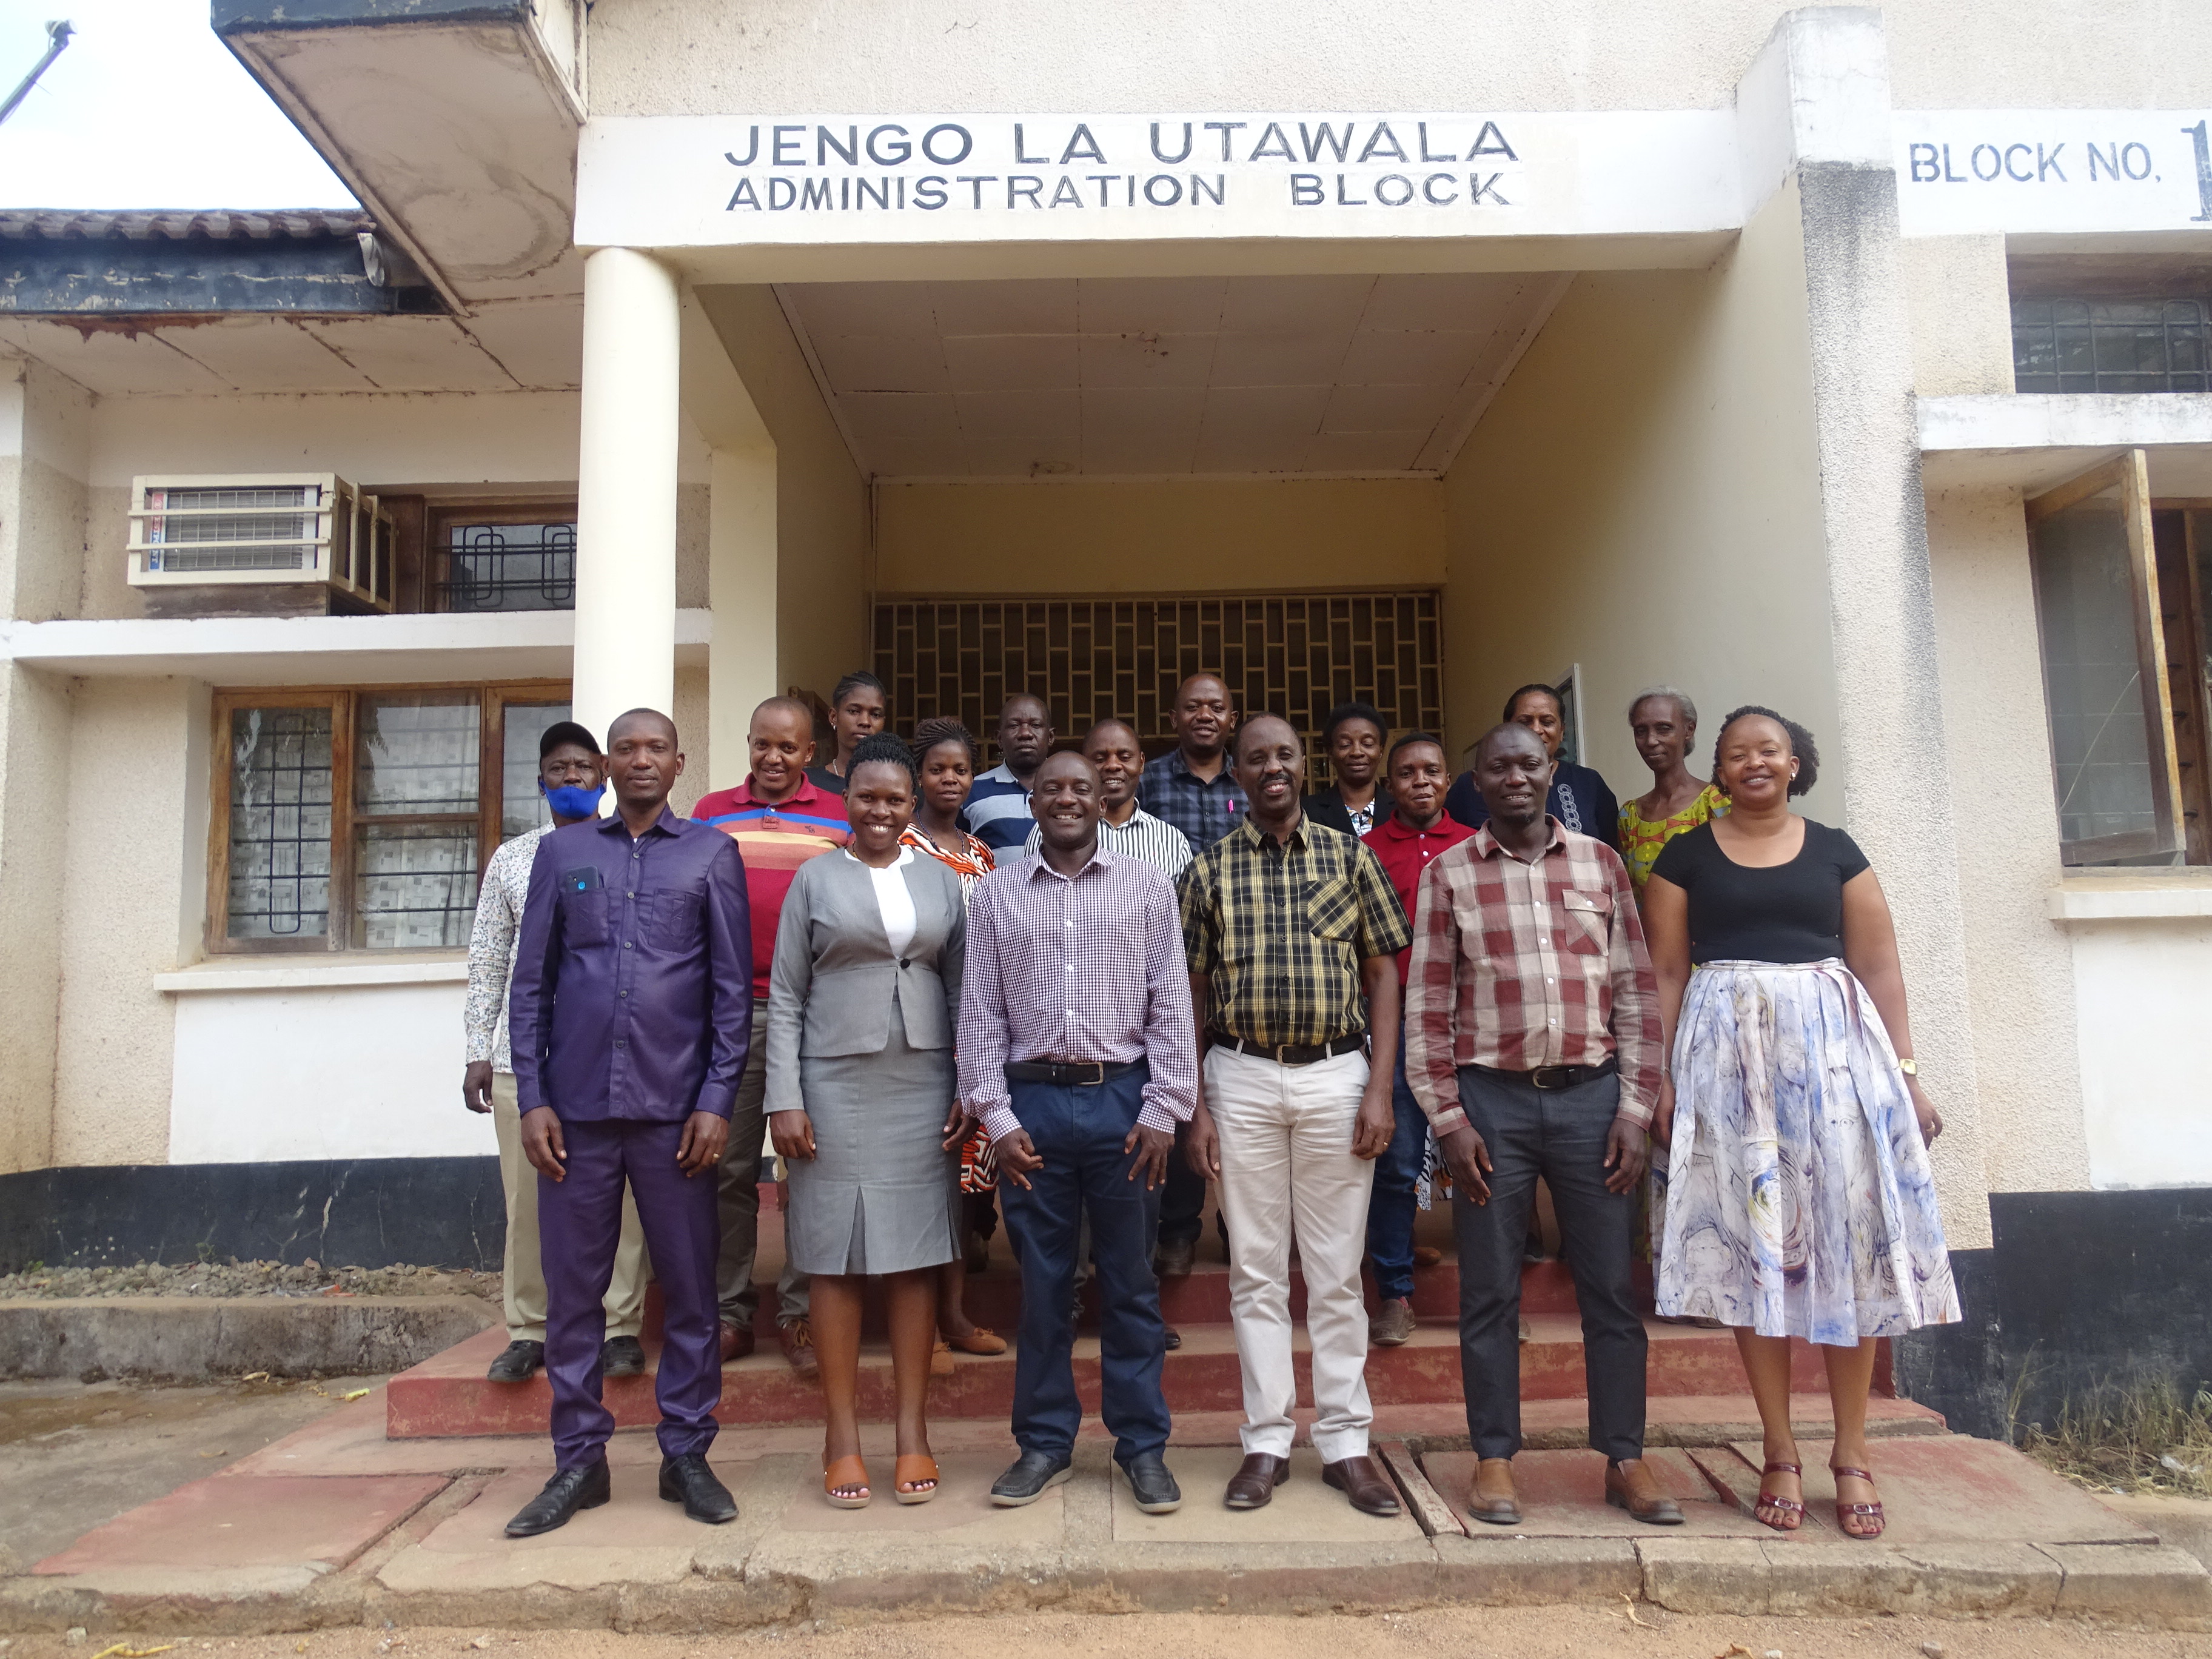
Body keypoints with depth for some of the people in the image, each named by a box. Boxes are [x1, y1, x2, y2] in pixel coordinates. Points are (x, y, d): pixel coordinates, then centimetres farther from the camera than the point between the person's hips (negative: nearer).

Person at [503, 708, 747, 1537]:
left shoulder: (712, 855, 6)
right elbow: (530, 983, 9)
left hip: (675, 1107, -1)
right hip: (576, 1107, 2)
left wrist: (716, 1101, -5)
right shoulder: (561, 852, 11)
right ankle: (578, 1461, 21)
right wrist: (532, 1099, 1)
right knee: (573, 1289, 8)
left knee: (689, 1289, 5)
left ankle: (687, 1455, 19)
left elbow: (733, 989, 3)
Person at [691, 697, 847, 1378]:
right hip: (730, 1013, 2)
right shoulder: (711, 813, 12)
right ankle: (729, 1312, 17)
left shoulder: (842, 818, 6)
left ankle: (800, 1314, 12)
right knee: (728, 1167, 6)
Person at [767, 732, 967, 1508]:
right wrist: (784, 1098, -5)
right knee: (835, 1255, 3)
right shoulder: (815, 879, 3)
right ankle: (842, 1436, 14)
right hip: (835, 1086, -1)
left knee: (915, 1255, 5)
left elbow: (961, 991, 10)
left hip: (922, 1087, 2)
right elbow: (785, 997, 2)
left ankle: (913, 1432, 15)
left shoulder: (940, 880, 9)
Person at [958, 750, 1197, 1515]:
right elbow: (980, 1012, 6)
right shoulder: (996, 893, 7)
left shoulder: (1146, 885, 5)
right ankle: (1044, 1443, 24)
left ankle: (1143, 1445, 21)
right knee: (1042, 1280, 10)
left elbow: (1170, 1004, 2)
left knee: (1131, 1280, 8)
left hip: (1122, 1096, -1)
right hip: (1033, 1101, 1)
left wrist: (1162, 1109, -4)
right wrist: (996, 1116, -1)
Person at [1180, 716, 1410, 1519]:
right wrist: (1194, 1106, 1)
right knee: (1255, 1269, 8)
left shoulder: (1348, 855, 4)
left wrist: (1380, 1085, -4)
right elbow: (1193, 993, 6)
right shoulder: (1209, 869, 5)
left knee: (1337, 1271, 7)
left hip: (1336, 1074, 0)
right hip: (1242, 1077, 1)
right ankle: (1267, 1440, 19)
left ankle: (1346, 1442, 18)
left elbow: (1382, 974, 4)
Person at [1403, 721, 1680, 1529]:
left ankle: (1625, 1458, 21)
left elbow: (1637, 991, 7)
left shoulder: (1600, 861, 8)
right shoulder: (1448, 873, 2)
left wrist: (1636, 1107, 0)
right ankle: (1495, 1459, 19)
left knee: (1612, 1287, 8)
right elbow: (1426, 1006, 0)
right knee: (1490, 1293, 6)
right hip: (1492, 1099, -1)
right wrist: (1448, 1120, -5)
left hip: (1592, 1094, 2)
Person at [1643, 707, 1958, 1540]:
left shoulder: (1836, 851, 10)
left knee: (1848, 1237, 0)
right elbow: (1667, 974, 4)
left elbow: (1880, 968, 7)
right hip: (1728, 1056, -1)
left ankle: (1852, 1453, 12)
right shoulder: (1686, 857, 7)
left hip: (1835, 1048, 1)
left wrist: (1906, 1072, 1)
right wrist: (1661, 1079, -3)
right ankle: (1780, 1453, 11)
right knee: (1752, 1240, 1)